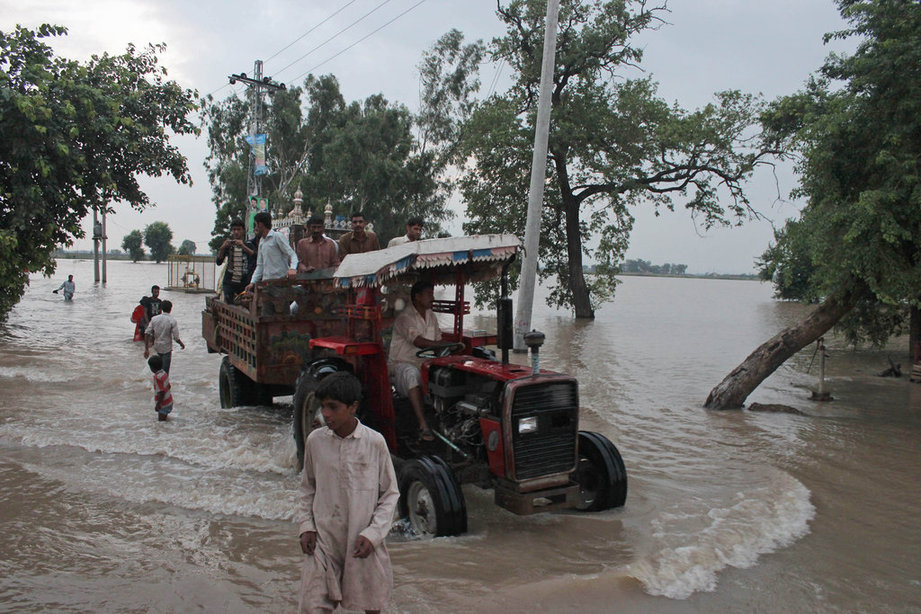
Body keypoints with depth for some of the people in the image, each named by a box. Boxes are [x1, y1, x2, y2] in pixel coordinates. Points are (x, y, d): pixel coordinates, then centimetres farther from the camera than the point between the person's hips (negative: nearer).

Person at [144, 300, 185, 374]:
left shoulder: (154, 319, -3)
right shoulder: (173, 321, -15)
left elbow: (147, 334, -6)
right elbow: (176, 338, -16)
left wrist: (146, 349, -3)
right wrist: (182, 344, 5)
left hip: (157, 347, 5)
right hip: (167, 348, -5)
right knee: (165, 370, 0)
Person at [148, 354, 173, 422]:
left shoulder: (157, 377, -26)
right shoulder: (164, 373, 0)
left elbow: (161, 392, -27)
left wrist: (158, 404, -19)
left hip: (163, 403, -9)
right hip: (169, 400, 9)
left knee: (161, 421, -3)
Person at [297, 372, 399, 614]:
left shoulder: (374, 442, -10)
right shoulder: (315, 440, -3)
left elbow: (390, 493, -2)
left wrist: (373, 533, -10)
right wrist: (305, 526, 2)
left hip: (364, 542, -1)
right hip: (324, 539, 2)